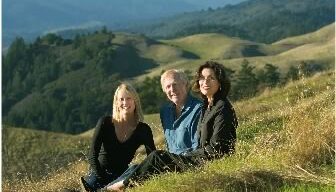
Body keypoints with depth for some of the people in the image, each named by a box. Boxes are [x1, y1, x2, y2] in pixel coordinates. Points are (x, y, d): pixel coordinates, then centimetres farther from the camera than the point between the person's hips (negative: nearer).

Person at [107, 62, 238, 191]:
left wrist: (187, 156, -9)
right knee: (156, 157, 5)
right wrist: (186, 156, 2)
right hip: (201, 158, 9)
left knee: (156, 157, -7)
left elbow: (215, 148, -18)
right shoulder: (207, 106, 14)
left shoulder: (222, 108, -15)